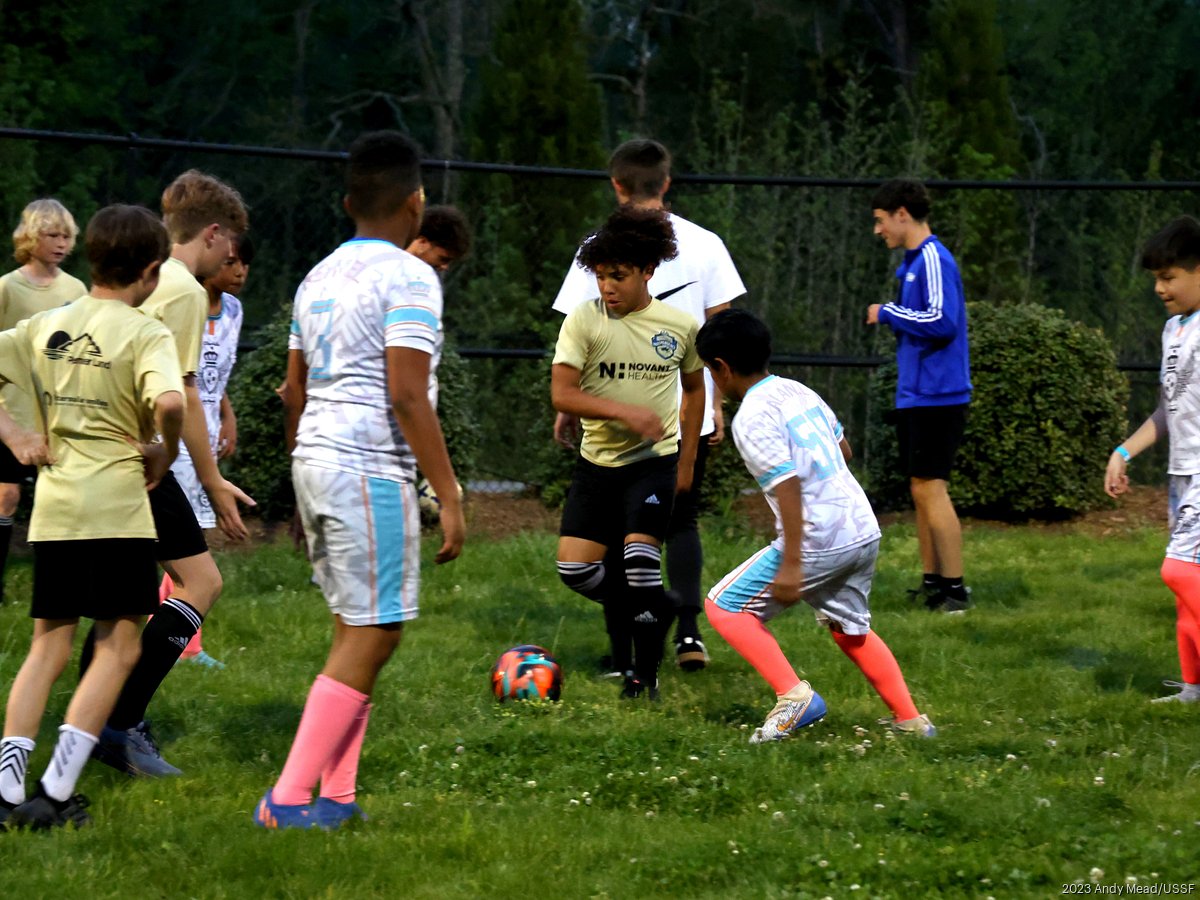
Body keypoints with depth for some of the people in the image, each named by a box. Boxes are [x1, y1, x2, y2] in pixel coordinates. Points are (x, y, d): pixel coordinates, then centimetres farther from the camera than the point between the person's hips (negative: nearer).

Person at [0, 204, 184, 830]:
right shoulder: (144, 333, -8)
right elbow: (169, 402, -25)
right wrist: (165, 452, -6)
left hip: (52, 506, 5)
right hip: (116, 503, -5)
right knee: (118, 647, 3)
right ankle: (55, 794, -4)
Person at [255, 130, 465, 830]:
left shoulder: (319, 278, 15)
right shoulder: (409, 278, -10)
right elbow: (406, 395, -17)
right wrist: (449, 497, -16)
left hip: (315, 461, 9)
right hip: (372, 471, -9)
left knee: (358, 630, 15)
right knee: (371, 636, -5)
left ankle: (337, 797, 13)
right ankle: (290, 798, -8)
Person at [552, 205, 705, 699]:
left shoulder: (681, 325, -3)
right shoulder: (583, 321, -8)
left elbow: (694, 388, 14)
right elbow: (562, 394, -16)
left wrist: (686, 461, 12)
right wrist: (625, 412, -28)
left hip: (655, 459, -2)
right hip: (598, 460, 2)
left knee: (640, 556, -19)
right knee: (575, 567, -6)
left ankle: (646, 672, -5)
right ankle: (653, 613, 22)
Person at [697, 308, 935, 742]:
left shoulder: (751, 419, -13)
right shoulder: (798, 392, 12)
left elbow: (788, 486, -21)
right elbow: (843, 449, 23)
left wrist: (791, 564, -21)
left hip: (817, 543, -8)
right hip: (863, 529, 8)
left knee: (724, 606, 3)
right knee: (850, 629, 27)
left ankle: (793, 694, -7)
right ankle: (909, 719, 28)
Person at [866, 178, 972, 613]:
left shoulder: (934, 260, -14)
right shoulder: (911, 262, 16)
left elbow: (942, 320, -23)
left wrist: (888, 313, -13)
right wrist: (890, 316, 10)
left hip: (936, 397, -10)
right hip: (914, 395, 10)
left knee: (931, 488, -10)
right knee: (921, 491, 13)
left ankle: (955, 589, -8)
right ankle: (932, 582, 18)